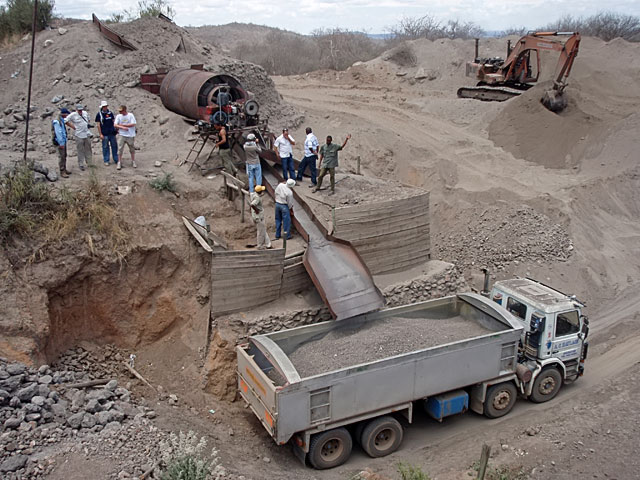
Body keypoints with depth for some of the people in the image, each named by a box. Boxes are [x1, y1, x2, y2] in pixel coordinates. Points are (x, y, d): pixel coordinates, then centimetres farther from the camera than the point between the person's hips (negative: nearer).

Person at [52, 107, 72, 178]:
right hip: (60, 142, -9)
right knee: (61, 156, -7)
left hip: (63, 141, 9)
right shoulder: (57, 122, -18)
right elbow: (58, 133, -21)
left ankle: (64, 169, 25)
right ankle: (62, 172, -3)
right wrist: (61, 143, -21)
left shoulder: (62, 120, 11)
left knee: (64, 156, 15)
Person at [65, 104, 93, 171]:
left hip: (87, 134, 6)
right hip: (79, 136, -6)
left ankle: (89, 162, 26)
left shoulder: (85, 113, 9)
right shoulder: (73, 115, -10)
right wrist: (72, 126, -10)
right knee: (80, 151, -2)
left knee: (88, 149, 14)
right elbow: (66, 121, -12)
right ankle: (81, 164, 5)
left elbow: (88, 119, 29)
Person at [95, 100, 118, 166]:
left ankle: (116, 160, 16)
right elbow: (98, 125, -4)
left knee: (114, 146, 7)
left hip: (112, 133, 3)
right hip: (104, 134, -3)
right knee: (105, 147, 2)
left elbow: (114, 121, 15)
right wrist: (100, 134, -8)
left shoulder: (110, 113, 7)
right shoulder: (99, 114, -3)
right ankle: (106, 161, 11)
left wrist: (116, 129, 9)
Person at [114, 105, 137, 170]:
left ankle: (133, 162, 24)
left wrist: (122, 125, -11)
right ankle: (119, 163, 5)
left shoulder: (130, 115, -5)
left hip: (131, 135, -1)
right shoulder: (118, 116, 0)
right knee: (120, 149, -3)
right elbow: (115, 125, -4)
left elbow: (133, 124, -13)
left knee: (132, 149, 9)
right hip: (122, 135, 1)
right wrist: (123, 127, -18)